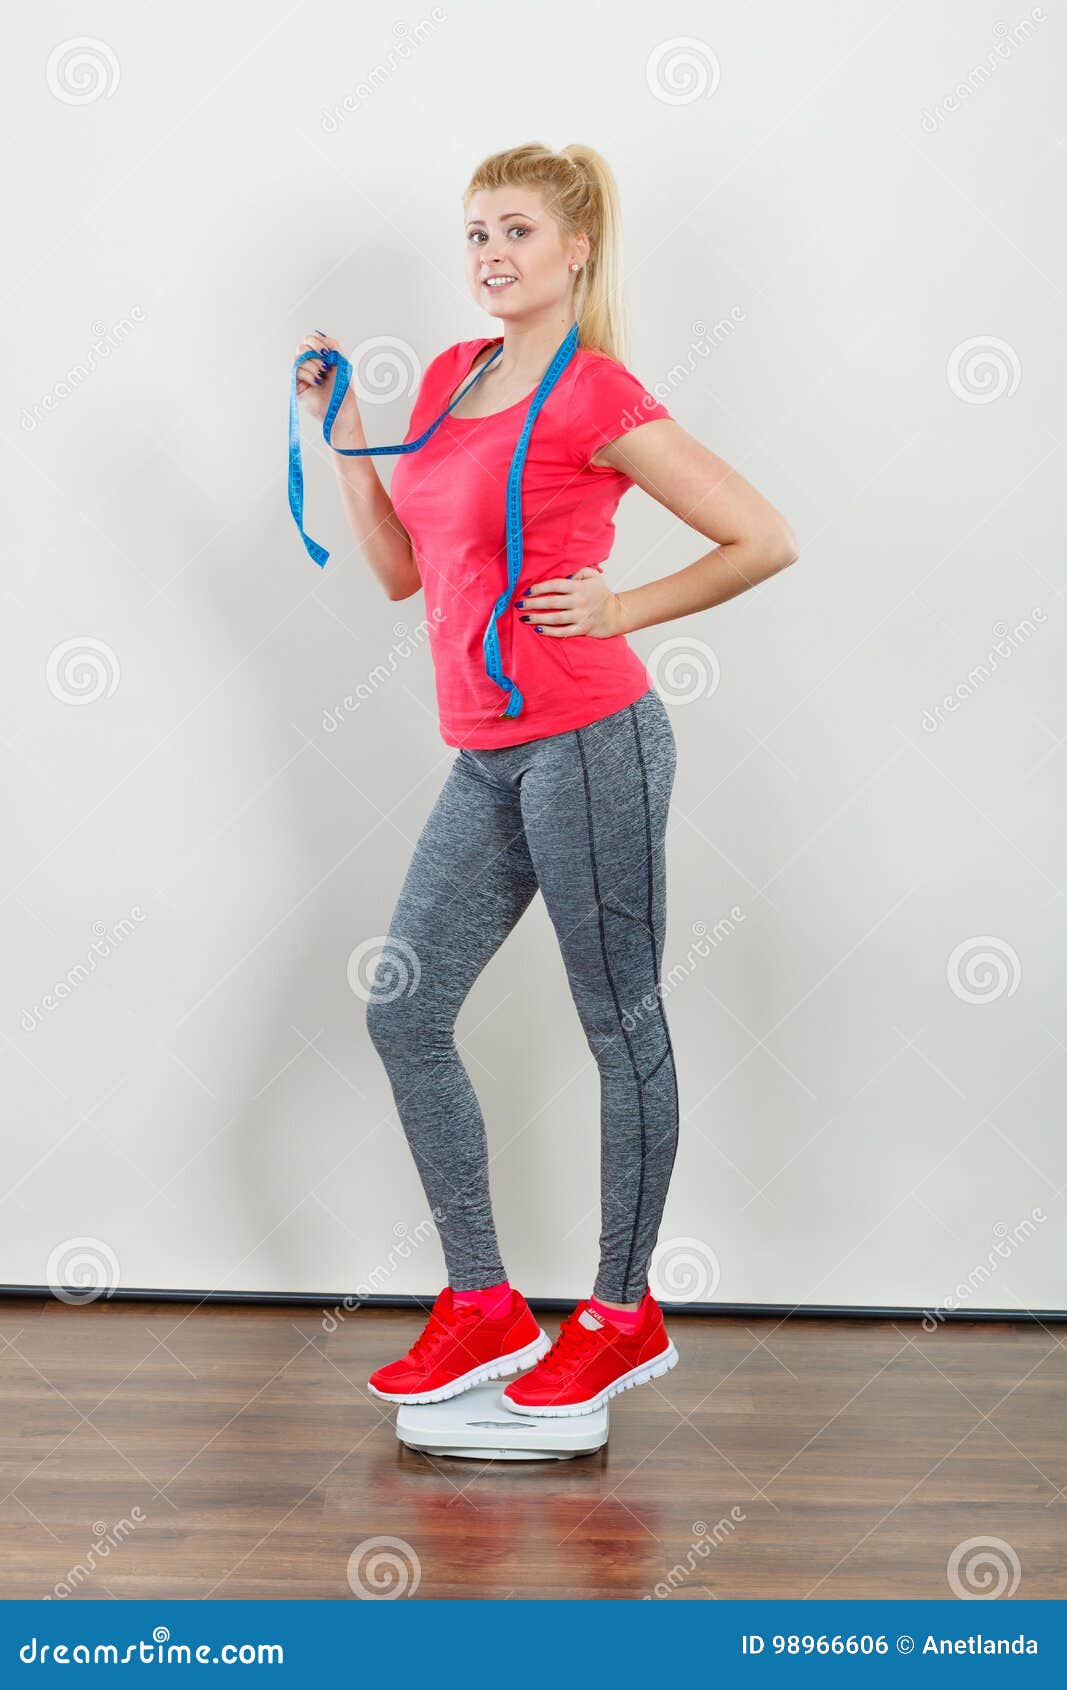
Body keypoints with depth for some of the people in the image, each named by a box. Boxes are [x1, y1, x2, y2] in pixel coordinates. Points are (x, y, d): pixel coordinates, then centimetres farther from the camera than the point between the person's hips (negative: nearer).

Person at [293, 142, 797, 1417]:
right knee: (402, 1012, 8)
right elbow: (399, 567, 16)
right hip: (485, 760, 9)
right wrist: (339, 422, 10)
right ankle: (483, 1311, 18)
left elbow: (766, 540, -10)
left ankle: (625, 1314, 19)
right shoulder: (449, 376, 13)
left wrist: (620, 611, -9)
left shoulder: (595, 395, -10)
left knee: (622, 1028, 5)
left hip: (585, 742, -8)